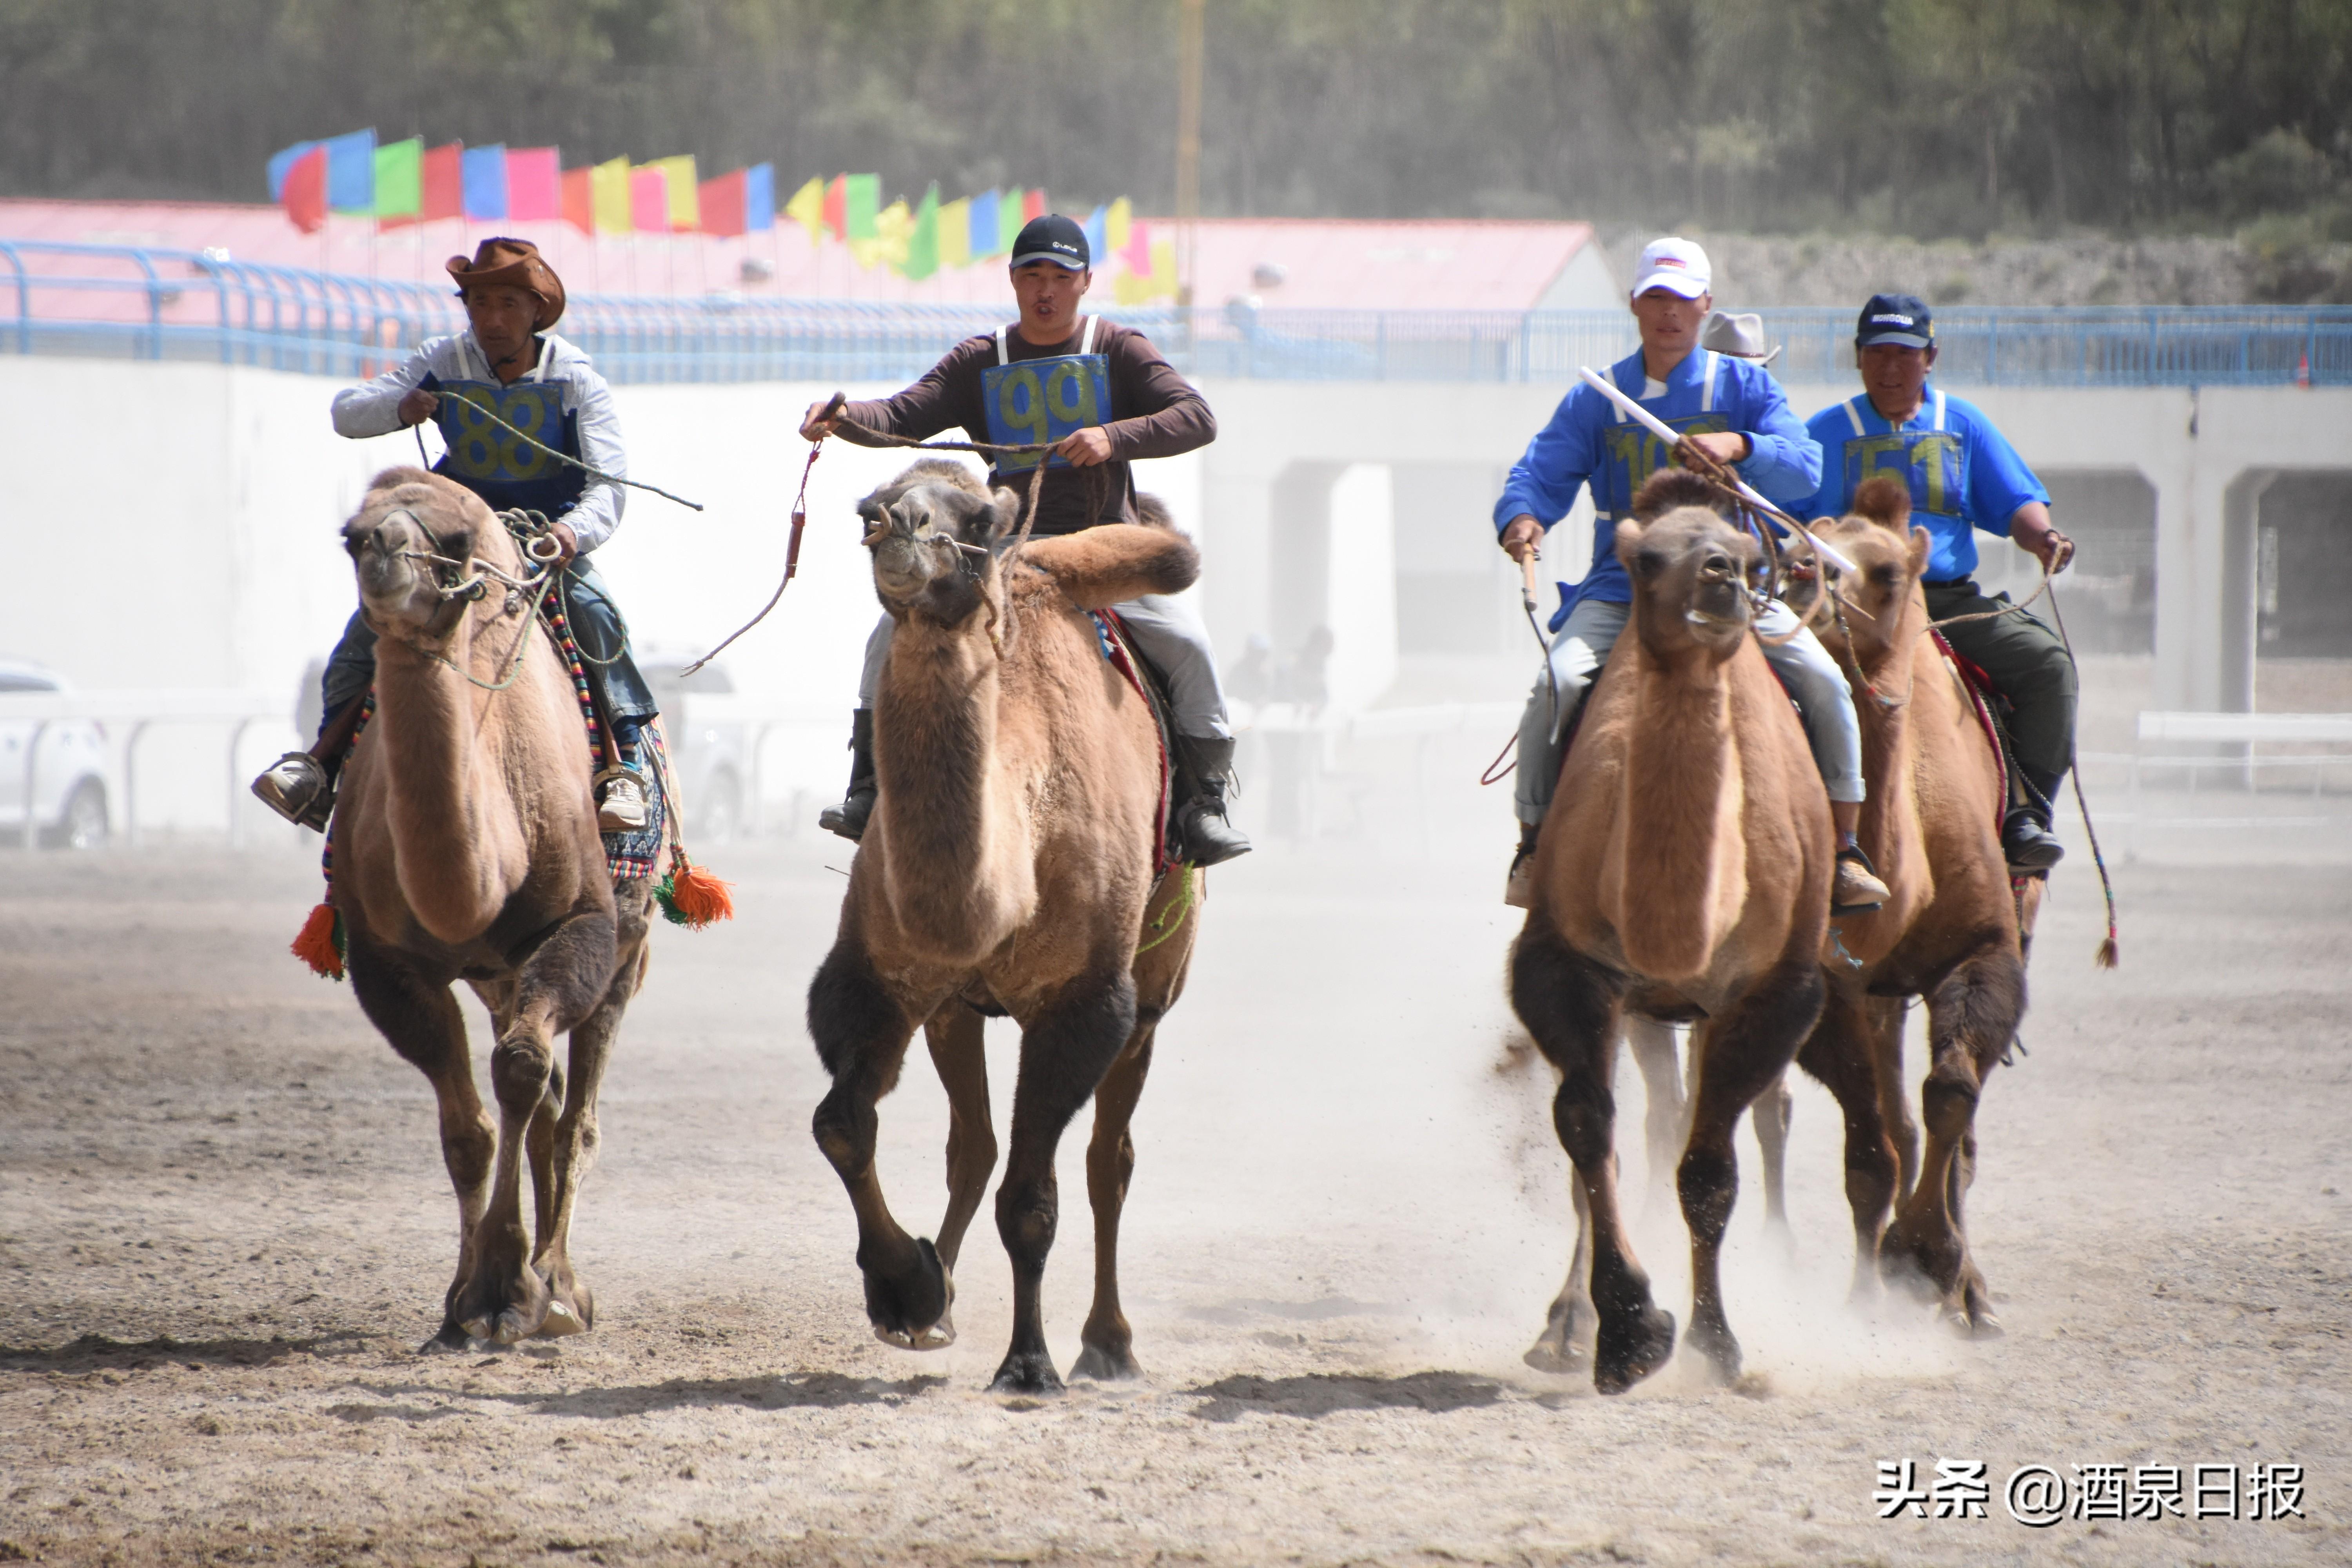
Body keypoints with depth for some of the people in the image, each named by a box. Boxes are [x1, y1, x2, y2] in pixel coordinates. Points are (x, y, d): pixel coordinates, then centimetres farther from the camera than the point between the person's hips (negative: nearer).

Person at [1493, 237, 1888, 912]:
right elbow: (1540, 475, 3)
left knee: (1825, 683, -18)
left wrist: (1739, 446, -28)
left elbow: (1804, 470, -7)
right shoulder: (1596, 400, 9)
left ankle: (1845, 854, -5)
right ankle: (1533, 845, -11)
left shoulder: (1744, 385, 6)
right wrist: (1522, 518, -21)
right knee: (1560, 682, -26)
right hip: (1621, 589, 0)